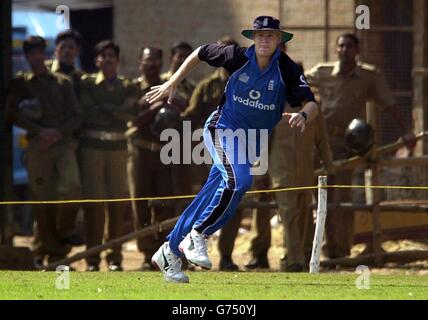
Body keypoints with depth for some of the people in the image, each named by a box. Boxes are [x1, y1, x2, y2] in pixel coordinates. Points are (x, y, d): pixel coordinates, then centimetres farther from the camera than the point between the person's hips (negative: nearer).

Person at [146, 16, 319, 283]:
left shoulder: (286, 69, -11)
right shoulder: (238, 57, -11)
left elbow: (312, 104, -16)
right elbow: (200, 53, 5)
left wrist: (303, 115, -40)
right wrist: (173, 84, 3)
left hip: (252, 141, 3)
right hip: (223, 129, -3)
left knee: (211, 197, 3)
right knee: (239, 180, -30)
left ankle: (170, 252, 16)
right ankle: (196, 236, -21)